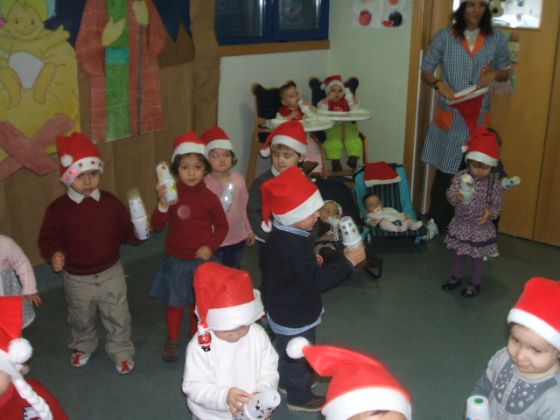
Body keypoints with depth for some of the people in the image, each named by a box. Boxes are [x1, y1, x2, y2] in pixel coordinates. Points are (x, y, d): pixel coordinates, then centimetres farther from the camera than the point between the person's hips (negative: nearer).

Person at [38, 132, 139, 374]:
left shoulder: (110, 202, -7)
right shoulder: (58, 208, -12)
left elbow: (125, 230, 1)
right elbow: (48, 237, -8)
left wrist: (136, 234, -18)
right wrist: (54, 254, -25)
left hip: (110, 273, 0)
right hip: (77, 278, 0)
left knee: (118, 317, 12)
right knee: (81, 319, 23)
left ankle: (122, 352, 34)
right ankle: (83, 346, 51)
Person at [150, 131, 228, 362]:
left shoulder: (209, 198, -10)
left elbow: (221, 226, 1)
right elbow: (157, 225, -12)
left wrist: (211, 246, -13)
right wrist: (163, 204, -28)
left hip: (201, 260, 0)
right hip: (175, 259, 0)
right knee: (175, 303, 11)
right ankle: (172, 341, 32)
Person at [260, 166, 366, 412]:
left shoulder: (279, 234, -4)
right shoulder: (295, 246, -35)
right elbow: (316, 281, -32)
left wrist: (312, 260, 3)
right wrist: (348, 262, -31)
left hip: (282, 310, 9)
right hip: (296, 316, -9)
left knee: (286, 349, 30)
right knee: (300, 356, 13)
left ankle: (287, 381, 52)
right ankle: (300, 397, 33)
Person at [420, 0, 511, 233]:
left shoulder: (496, 38, 5)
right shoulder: (444, 36, 0)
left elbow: (506, 72, 15)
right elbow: (426, 71, 3)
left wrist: (494, 73, -9)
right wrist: (440, 84, -17)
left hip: (478, 119, 1)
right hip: (449, 117, -1)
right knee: (444, 173, 3)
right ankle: (436, 225, 16)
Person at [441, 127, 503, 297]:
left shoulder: (494, 183, -13)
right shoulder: (460, 176, -10)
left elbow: (497, 205, -8)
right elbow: (450, 194, -15)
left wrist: (490, 213, -29)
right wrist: (456, 197, -37)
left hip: (481, 227, -2)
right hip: (460, 224, 2)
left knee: (477, 257, 11)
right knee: (458, 253, 19)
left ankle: (475, 284, 29)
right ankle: (455, 277, 39)